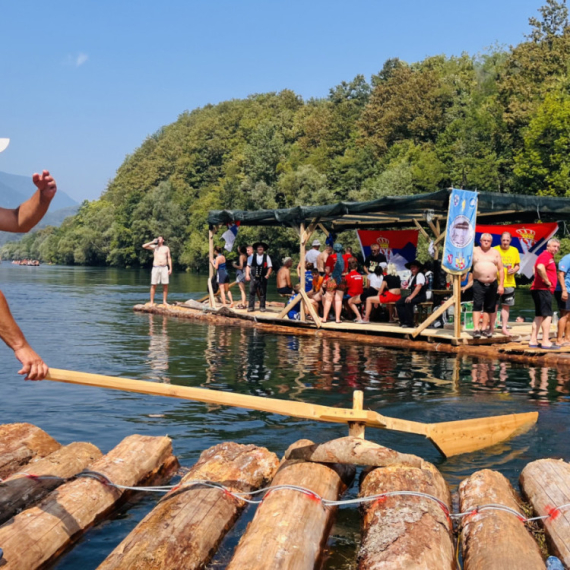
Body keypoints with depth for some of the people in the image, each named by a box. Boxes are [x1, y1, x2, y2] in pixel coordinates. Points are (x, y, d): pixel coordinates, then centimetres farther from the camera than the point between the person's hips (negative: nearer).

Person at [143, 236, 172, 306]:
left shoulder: (166, 248, 14)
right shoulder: (154, 247, 10)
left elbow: (169, 258, 12)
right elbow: (144, 246, -1)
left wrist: (170, 268, 4)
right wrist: (153, 242, -1)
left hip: (164, 268, 1)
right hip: (156, 268, -1)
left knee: (165, 285, -1)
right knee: (153, 285, -3)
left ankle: (164, 301, 8)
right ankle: (152, 302, 1)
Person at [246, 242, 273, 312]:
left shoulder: (267, 257, 3)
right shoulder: (252, 256, 4)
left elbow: (270, 267, 4)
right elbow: (248, 266, 6)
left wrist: (267, 275, -9)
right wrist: (247, 275, -3)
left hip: (262, 278, 0)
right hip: (253, 277, 0)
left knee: (262, 293, 3)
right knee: (252, 292, -3)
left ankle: (262, 307, 12)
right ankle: (251, 307, 2)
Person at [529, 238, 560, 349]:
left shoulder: (550, 257, 21)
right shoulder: (545, 255, -11)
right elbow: (540, 267, -31)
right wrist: (547, 281, -21)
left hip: (539, 289, 10)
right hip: (543, 289, -10)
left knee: (539, 316, 11)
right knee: (547, 315, -9)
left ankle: (533, 341, 12)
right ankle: (546, 342, -8)